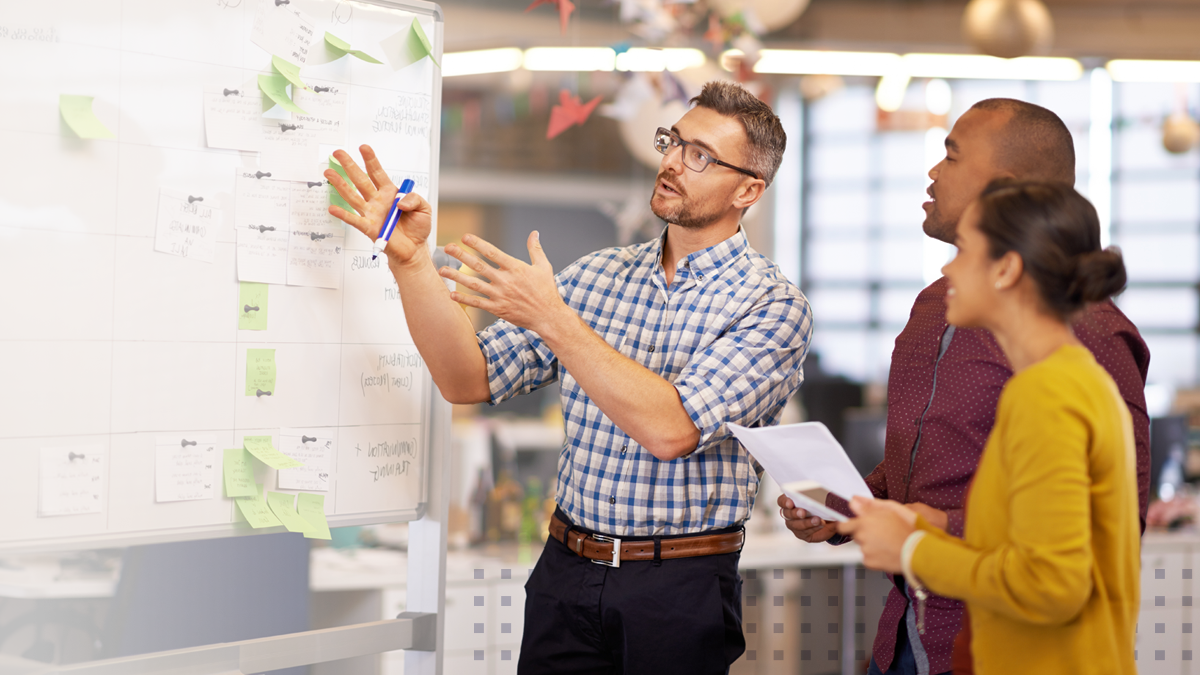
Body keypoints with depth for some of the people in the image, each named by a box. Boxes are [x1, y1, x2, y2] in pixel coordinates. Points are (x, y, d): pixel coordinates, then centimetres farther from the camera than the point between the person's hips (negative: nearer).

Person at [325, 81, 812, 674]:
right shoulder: (597, 275, 8)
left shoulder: (772, 306, -8)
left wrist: (551, 318, -24)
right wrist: (410, 259, -9)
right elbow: (470, 380, 2)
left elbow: (671, 429, -23)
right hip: (565, 572, 4)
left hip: (678, 588, -4)